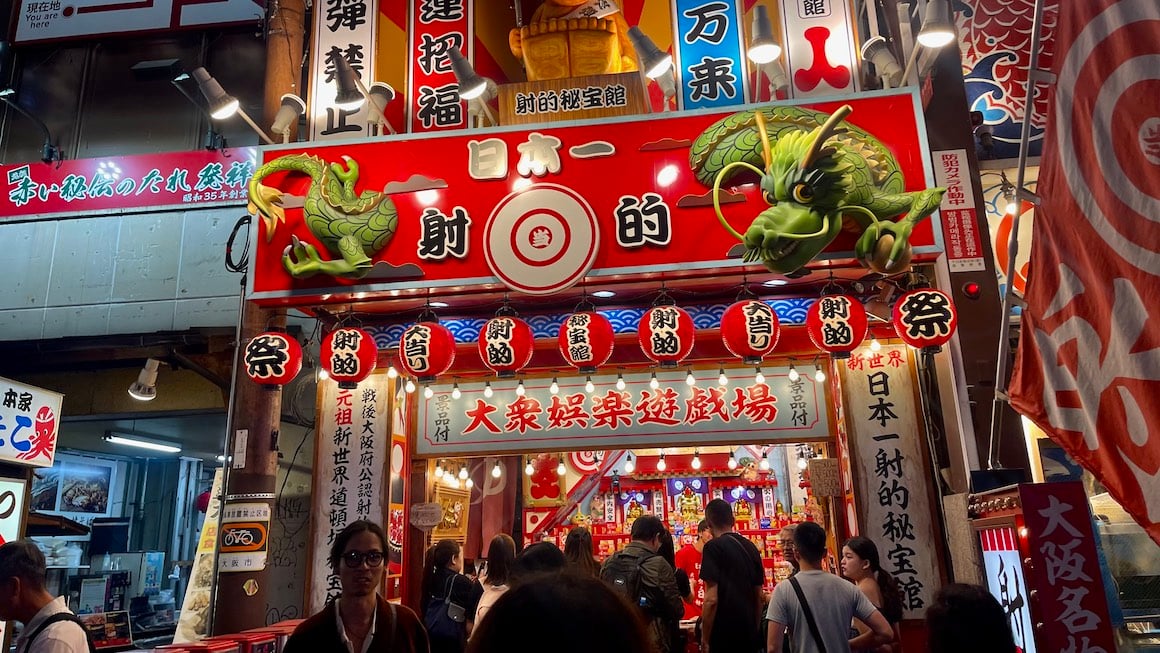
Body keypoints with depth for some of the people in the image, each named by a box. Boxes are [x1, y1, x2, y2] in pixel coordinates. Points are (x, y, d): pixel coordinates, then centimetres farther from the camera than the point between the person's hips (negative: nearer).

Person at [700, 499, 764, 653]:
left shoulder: (713, 547, -11)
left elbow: (711, 599, -18)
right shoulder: (750, 547, 9)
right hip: (750, 636, 6)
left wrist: (705, 641, -11)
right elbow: (759, 597, 14)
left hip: (723, 638, -6)